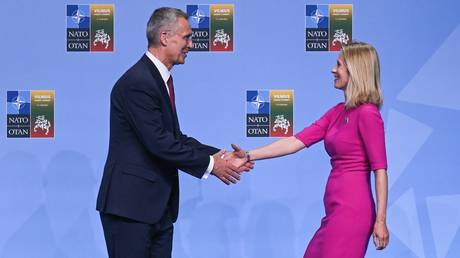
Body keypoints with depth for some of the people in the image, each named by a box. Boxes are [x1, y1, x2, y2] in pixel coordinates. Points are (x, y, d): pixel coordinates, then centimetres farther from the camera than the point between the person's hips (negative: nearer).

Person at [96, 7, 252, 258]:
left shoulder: (160, 79, 13)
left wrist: (218, 156, 4)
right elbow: (158, 142, -20)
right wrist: (209, 164, -12)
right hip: (129, 204, -9)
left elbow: (174, 137, 14)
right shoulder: (137, 82, -17)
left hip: (158, 206, 9)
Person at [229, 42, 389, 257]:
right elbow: (296, 142, 9)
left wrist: (380, 220, -16)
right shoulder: (338, 112, 13)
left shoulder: (367, 114, -11)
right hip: (336, 209, 8)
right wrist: (248, 156, 4)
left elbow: (380, 169, -13)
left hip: (351, 211, -8)